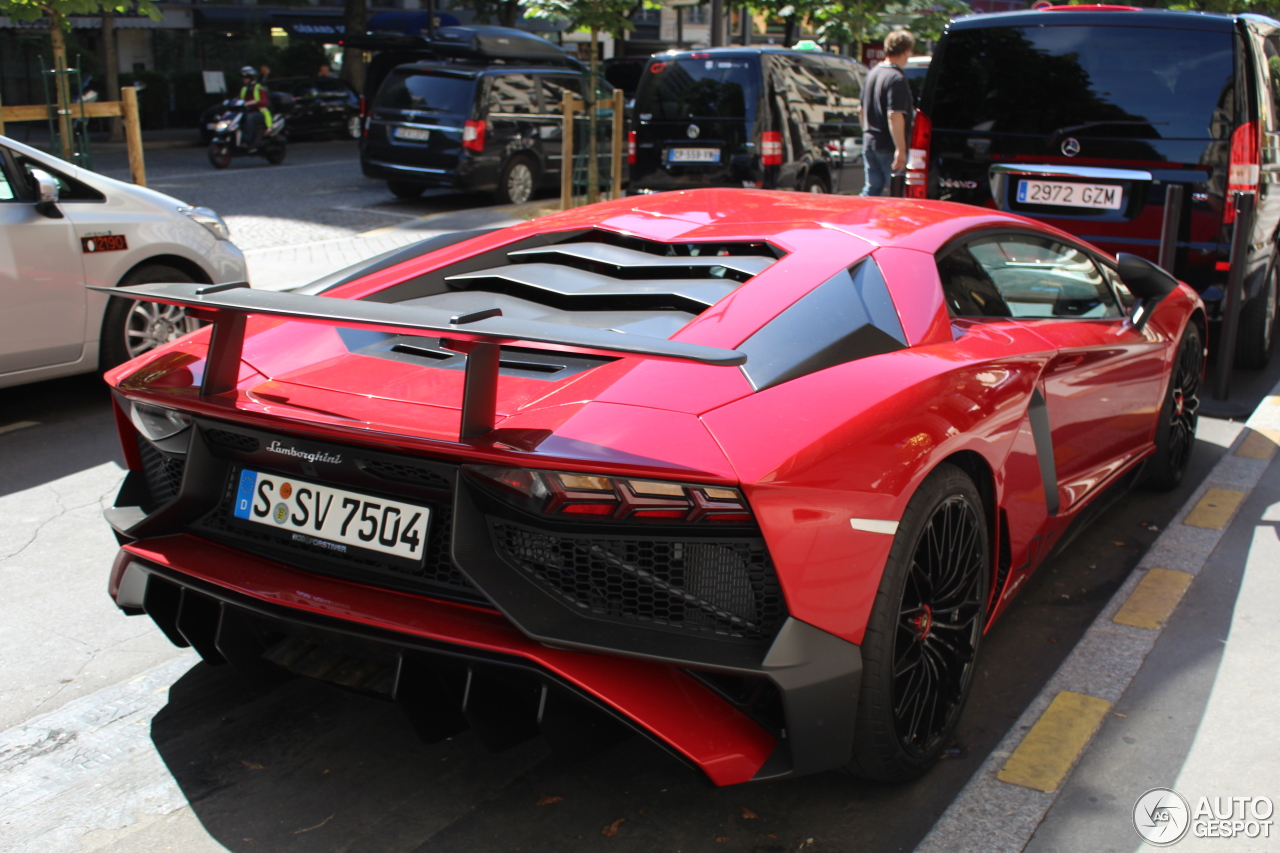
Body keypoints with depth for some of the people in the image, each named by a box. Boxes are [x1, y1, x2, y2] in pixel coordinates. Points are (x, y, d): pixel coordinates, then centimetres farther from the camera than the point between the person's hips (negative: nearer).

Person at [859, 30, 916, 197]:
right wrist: (901, 149, -26)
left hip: (869, 144, 8)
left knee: (871, 190, 12)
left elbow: (862, 109, 20)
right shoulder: (897, 78, -16)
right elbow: (894, 115, -24)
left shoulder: (873, 73, 11)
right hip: (889, 147, -8)